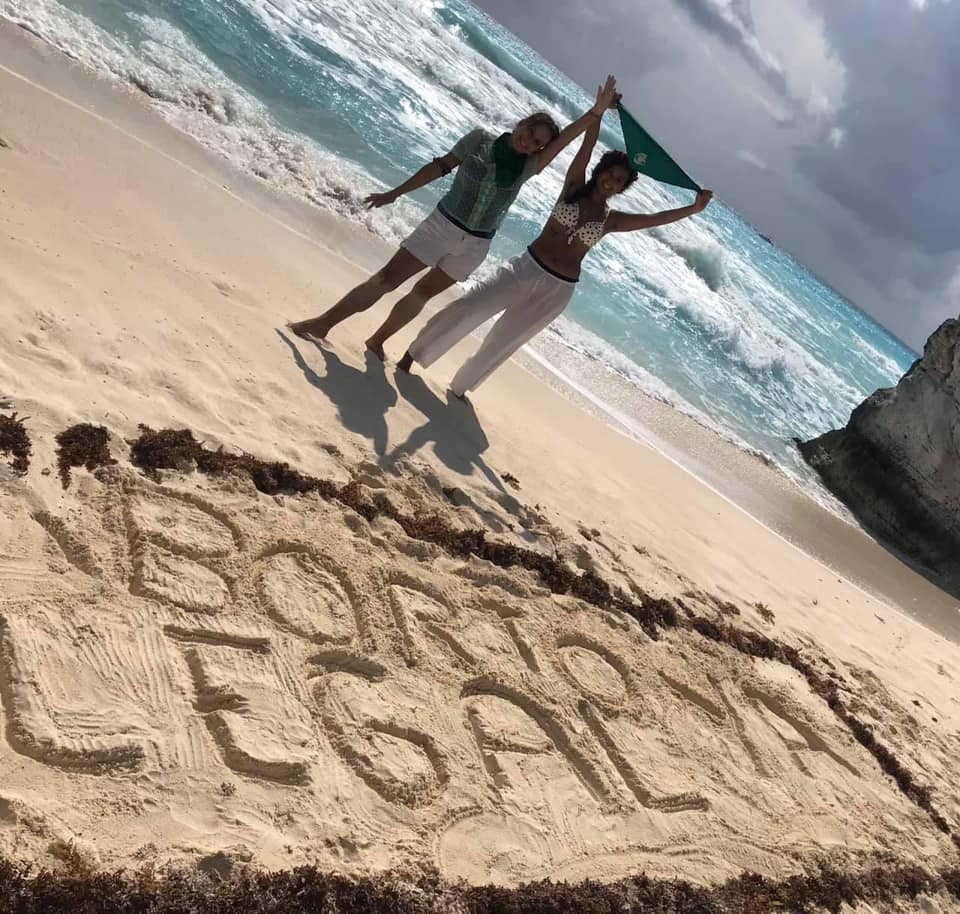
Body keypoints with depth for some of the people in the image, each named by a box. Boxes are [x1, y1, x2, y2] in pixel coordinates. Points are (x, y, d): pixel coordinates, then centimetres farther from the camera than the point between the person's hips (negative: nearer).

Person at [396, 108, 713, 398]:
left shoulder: (611, 220, 5)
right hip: (527, 267, -1)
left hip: (557, 289, 1)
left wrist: (694, 208, -11)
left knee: (502, 343, 7)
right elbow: (587, 146, -8)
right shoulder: (574, 187, 3)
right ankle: (412, 355, 4)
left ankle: (460, 386, 28)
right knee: (467, 310, -13)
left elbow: (656, 218, -2)